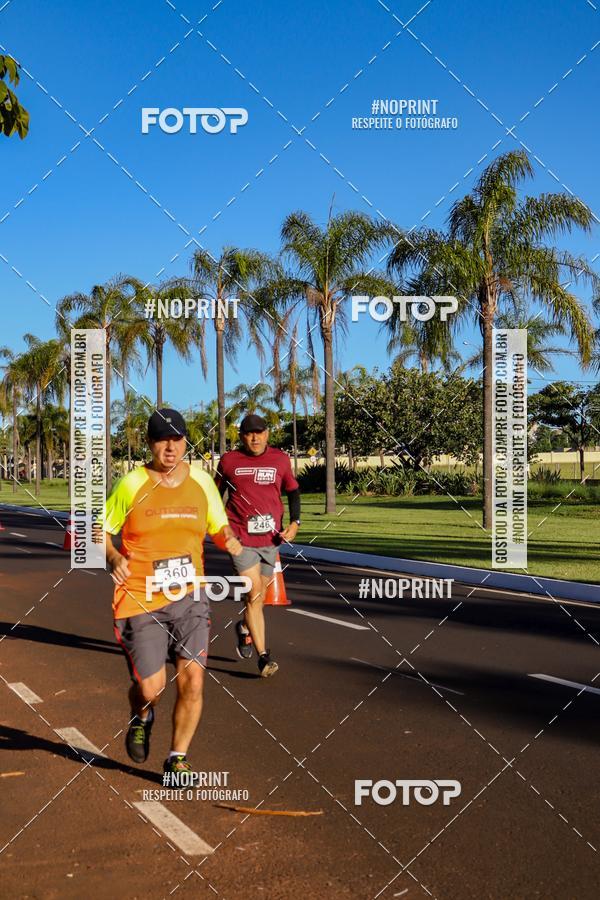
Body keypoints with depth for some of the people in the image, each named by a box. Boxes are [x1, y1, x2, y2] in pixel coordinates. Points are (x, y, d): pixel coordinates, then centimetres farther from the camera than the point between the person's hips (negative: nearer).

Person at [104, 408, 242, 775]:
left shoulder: (202, 481, 4)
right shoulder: (131, 484, -5)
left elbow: (220, 528, 15)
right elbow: (101, 530, 4)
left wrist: (234, 545, -7)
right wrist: (114, 557, -16)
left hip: (189, 598, 2)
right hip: (141, 602, -2)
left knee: (192, 682, -7)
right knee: (151, 689, -2)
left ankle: (178, 759, 16)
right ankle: (142, 718, 37)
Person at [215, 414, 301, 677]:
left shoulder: (280, 459, 4)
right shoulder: (229, 460, 0)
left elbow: (293, 491, 15)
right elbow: (216, 493, 15)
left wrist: (294, 522, 2)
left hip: (271, 538, 3)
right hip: (241, 539, -3)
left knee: (259, 595, 15)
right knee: (254, 594, -11)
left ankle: (245, 628, 46)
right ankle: (263, 656, -4)